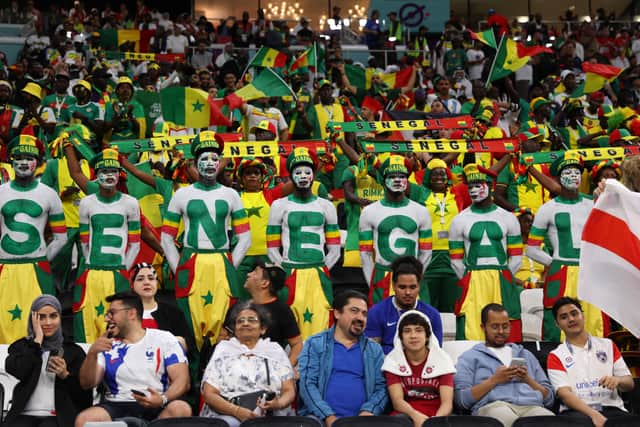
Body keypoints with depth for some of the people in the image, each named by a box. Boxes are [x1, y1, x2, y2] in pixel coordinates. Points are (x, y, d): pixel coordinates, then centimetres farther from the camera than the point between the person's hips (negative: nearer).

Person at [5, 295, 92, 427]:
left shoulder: (73, 350, 11)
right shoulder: (21, 346, 15)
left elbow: (84, 394, 7)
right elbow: (18, 371, -8)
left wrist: (65, 375, -10)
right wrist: (38, 339, -1)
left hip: (59, 416, -1)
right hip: (24, 414, 1)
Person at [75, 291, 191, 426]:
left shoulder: (164, 340, 6)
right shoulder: (107, 345, 13)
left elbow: (182, 380, -2)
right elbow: (87, 384, 6)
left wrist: (163, 399, -22)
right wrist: (92, 353, -12)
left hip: (156, 407, -1)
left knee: (181, 409, -34)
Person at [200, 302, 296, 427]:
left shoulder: (275, 350, 18)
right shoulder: (223, 350, 14)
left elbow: (289, 391, 11)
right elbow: (209, 394, 4)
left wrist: (278, 404, -13)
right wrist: (237, 410, -14)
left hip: (271, 415, 1)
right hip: (229, 414, -1)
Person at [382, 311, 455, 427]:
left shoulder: (442, 359, 2)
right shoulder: (393, 360, 3)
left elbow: (447, 402, -8)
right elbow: (397, 400, -8)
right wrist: (415, 415, -29)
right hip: (405, 416, -1)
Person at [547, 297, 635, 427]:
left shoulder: (607, 345, 18)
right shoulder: (556, 356, 9)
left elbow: (629, 384, 15)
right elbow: (565, 394, -5)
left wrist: (617, 380, -11)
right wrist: (593, 414, -23)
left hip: (611, 408, 2)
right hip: (578, 411, -2)